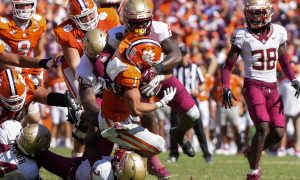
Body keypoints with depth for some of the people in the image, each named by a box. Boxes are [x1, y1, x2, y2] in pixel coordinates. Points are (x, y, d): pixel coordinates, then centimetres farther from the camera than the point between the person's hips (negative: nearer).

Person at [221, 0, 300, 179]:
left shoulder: (278, 33, 5)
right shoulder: (243, 36, -5)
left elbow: (284, 62, 18)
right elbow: (228, 66, 0)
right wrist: (226, 88, -14)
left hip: (272, 88, 4)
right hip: (253, 86, -4)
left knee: (278, 133, -4)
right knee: (263, 128, -20)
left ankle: (252, 152, 25)